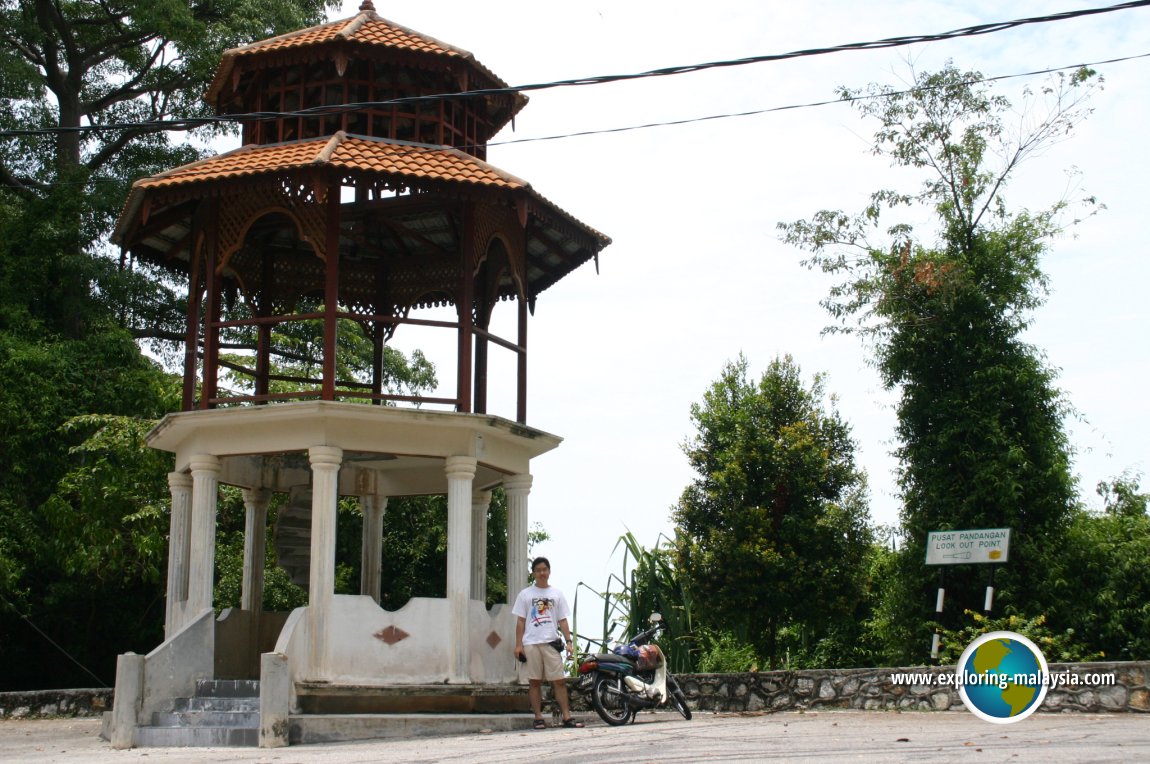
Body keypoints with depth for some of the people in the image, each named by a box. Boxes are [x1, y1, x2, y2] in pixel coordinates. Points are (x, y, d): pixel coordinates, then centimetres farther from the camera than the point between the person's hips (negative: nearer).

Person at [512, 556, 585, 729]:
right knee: (534, 681, 1)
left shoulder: (557, 594, 12)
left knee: (559, 681, -2)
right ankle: (538, 718, 5)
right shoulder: (525, 594, 7)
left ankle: (567, 717, -1)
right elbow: (520, 621, 5)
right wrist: (518, 645, -2)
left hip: (551, 643, 1)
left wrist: (568, 641, 1)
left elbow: (562, 620, 11)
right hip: (531, 643, -1)